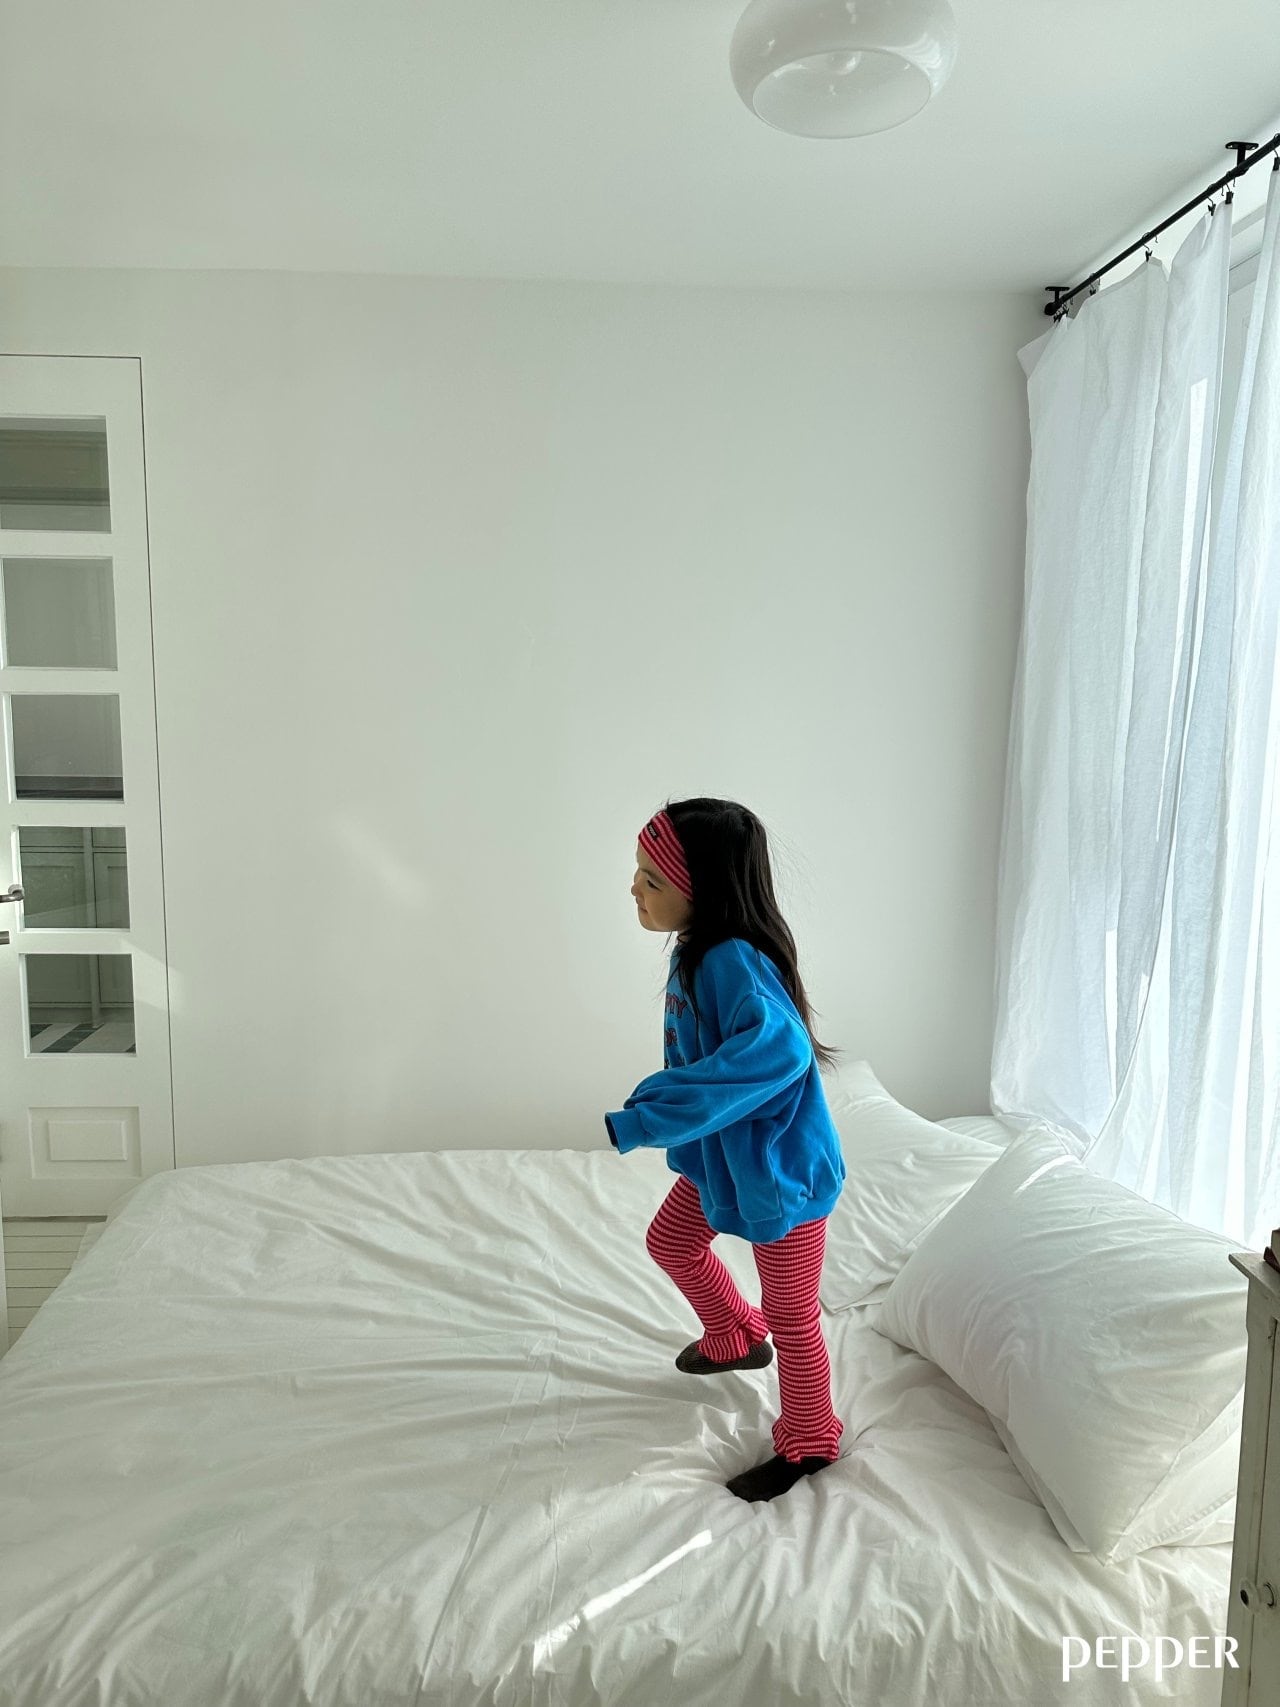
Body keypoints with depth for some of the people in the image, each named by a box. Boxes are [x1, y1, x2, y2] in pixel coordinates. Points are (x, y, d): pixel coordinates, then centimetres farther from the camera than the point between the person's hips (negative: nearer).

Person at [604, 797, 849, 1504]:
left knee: (791, 1315, 11)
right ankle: (737, 1337, 53)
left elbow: (779, 1048, -48)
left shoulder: (734, 960, -31)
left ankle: (809, 1441, 37)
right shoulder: (698, 951, -3)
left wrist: (646, 1118, -46)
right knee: (670, 1241, 28)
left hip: (781, 1169, -10)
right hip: (721, 1157, 10)